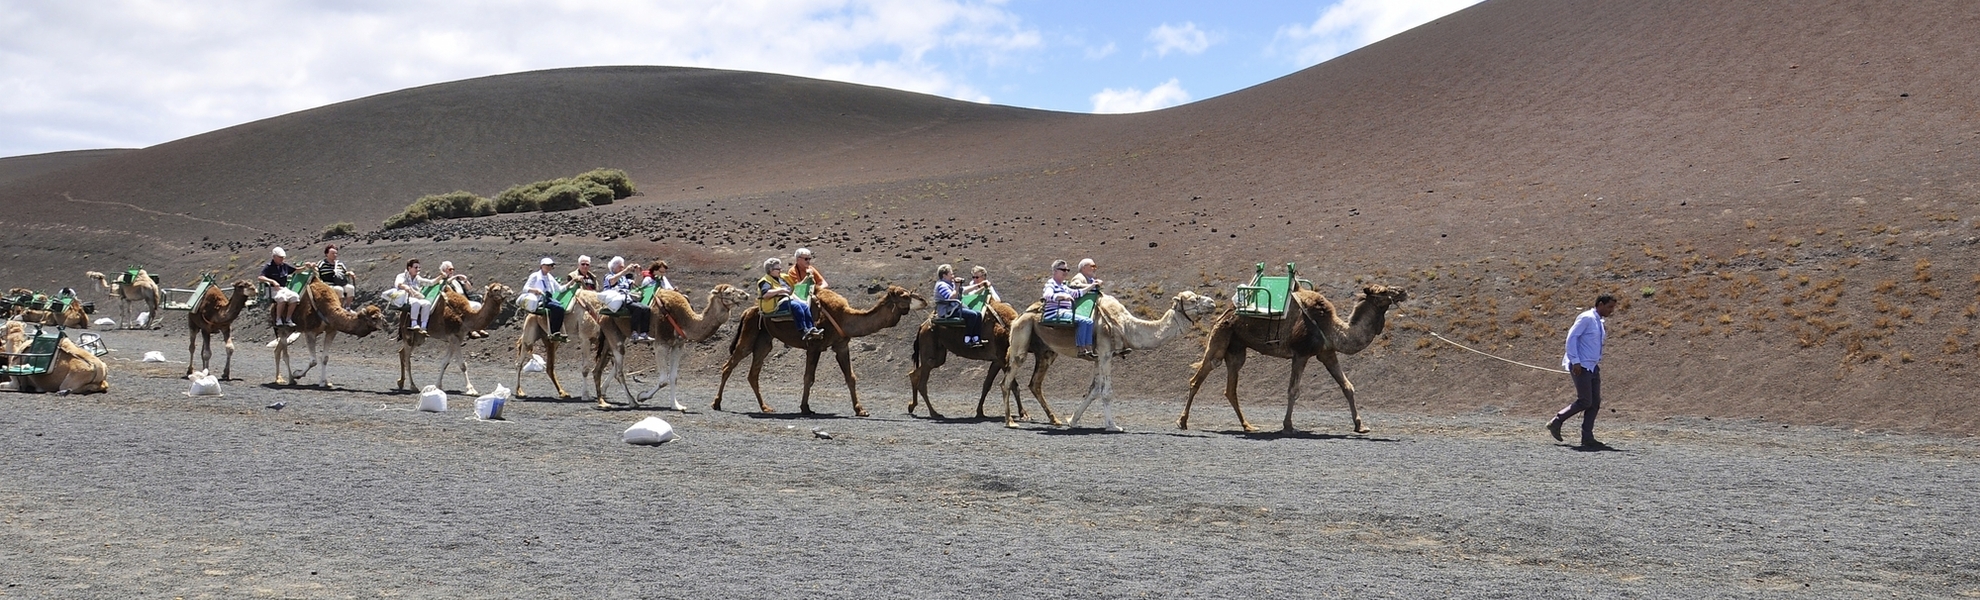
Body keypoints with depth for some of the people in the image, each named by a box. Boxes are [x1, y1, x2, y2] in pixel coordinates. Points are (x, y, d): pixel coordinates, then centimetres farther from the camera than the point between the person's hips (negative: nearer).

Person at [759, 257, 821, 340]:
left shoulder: (781, 278, 23)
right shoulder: (765, 281, -5)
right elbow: (765, 293, -24)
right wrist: (780, 290, -24)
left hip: (787, 300, 9)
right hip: (776, 305, -9)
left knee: (805, 306, -9)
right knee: (796, 306, -28)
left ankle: (810, 329, -16)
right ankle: (804, 331, -32)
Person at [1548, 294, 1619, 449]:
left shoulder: (1600, 323, 16)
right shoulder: (1586, 318, -11)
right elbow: (1572, 337, -17)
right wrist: (1575, 361, -21)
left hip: (1593, 367, 9)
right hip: (1581, 366, -9)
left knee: (1595, 403, 3)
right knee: (1585, 401, -10)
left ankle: (1587, 438, 6)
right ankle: (1556, 422, 5)